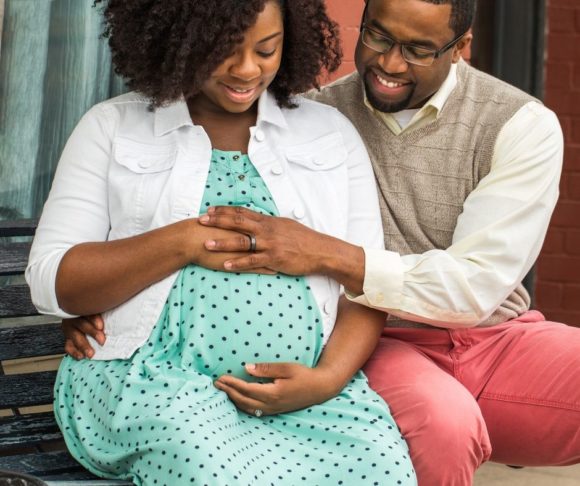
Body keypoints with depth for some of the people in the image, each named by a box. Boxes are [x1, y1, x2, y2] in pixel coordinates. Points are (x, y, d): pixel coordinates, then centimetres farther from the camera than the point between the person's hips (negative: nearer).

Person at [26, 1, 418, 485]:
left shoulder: (332, 132, 14)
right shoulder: (111, 128, 8)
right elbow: (50, 282, 1)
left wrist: (328, 378, -11)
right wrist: (184, 242, -11)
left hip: (308, 383, 2)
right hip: (158, 377, -1)